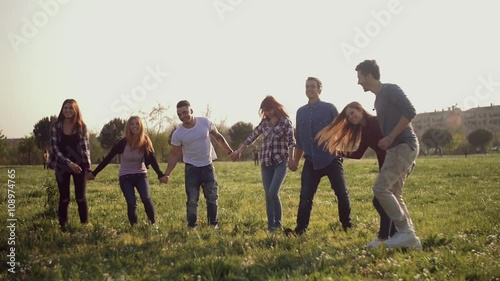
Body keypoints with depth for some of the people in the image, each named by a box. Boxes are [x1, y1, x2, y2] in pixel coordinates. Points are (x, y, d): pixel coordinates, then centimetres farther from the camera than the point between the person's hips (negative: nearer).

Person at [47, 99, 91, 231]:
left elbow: (86, 147, 1)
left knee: (81, 197, 0)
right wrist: (69, 163, -17)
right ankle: (63, 226, 11)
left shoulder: (81, 126, 0)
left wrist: (88, 166, -7)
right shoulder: (55, 126, -4)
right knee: (64, 198, 3)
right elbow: (55, 148, -7)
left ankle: (85, 224, 8)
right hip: (62, 166, 0)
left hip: (79, 166, 1)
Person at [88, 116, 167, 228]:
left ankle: (154, 223, -3)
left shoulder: (145, 142, -11)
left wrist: (160, 175, -17)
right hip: (125, 177, -1)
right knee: (131, 204, -13)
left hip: (141, 175, 1)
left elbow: (152, 160, -6)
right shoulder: (123, 142, -15)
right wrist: (94, 173, -8)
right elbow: (108, 158, -8)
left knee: (146, 199, -19)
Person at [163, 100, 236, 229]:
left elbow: (218, 137, 6)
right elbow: (174, 155, -2)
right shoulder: (177, 134, -12)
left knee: (213, 197, 5)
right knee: (192, 200, -1)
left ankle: (214, 224, 19)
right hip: (191, 168, -1)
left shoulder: (205, 122, -9)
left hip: (208, 166, 1)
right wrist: (167, 174, -10)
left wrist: (229, 151, 5)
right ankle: (192, 226, 10)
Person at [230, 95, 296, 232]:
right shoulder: (264, 122, 10)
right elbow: (251, 137, 16)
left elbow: (291, 141, -11)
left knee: (273, 192, -15)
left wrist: (292, 160, -22)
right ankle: (271, 224, 10)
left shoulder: (285, 121, -3)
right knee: (268, 195, 2)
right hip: (266, 163, 5)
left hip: (281, 162, -5)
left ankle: (278, 222, 3)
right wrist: (237, 151, 19)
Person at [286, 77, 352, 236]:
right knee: (305, 196, -4)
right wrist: (296, 160, 18)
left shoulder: (330, 108, -1)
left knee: (342, 193, 1)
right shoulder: (301, 112, 11)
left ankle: (347, 225, 19)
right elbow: (299, 139, 18)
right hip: (311, 161, 3)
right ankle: (300, 229, -2)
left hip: (331, 159, -3)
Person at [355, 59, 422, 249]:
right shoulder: (379, 98, 20)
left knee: (381, 188, -16)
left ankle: (406, 231, -11)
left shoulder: (391, 90, -8)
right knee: (394, 193, 8)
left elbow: (410, 112, -18)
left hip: (404, 146, -10)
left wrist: (390, 138, -17)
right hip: (396, 148, 10)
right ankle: (410, 237, 10)